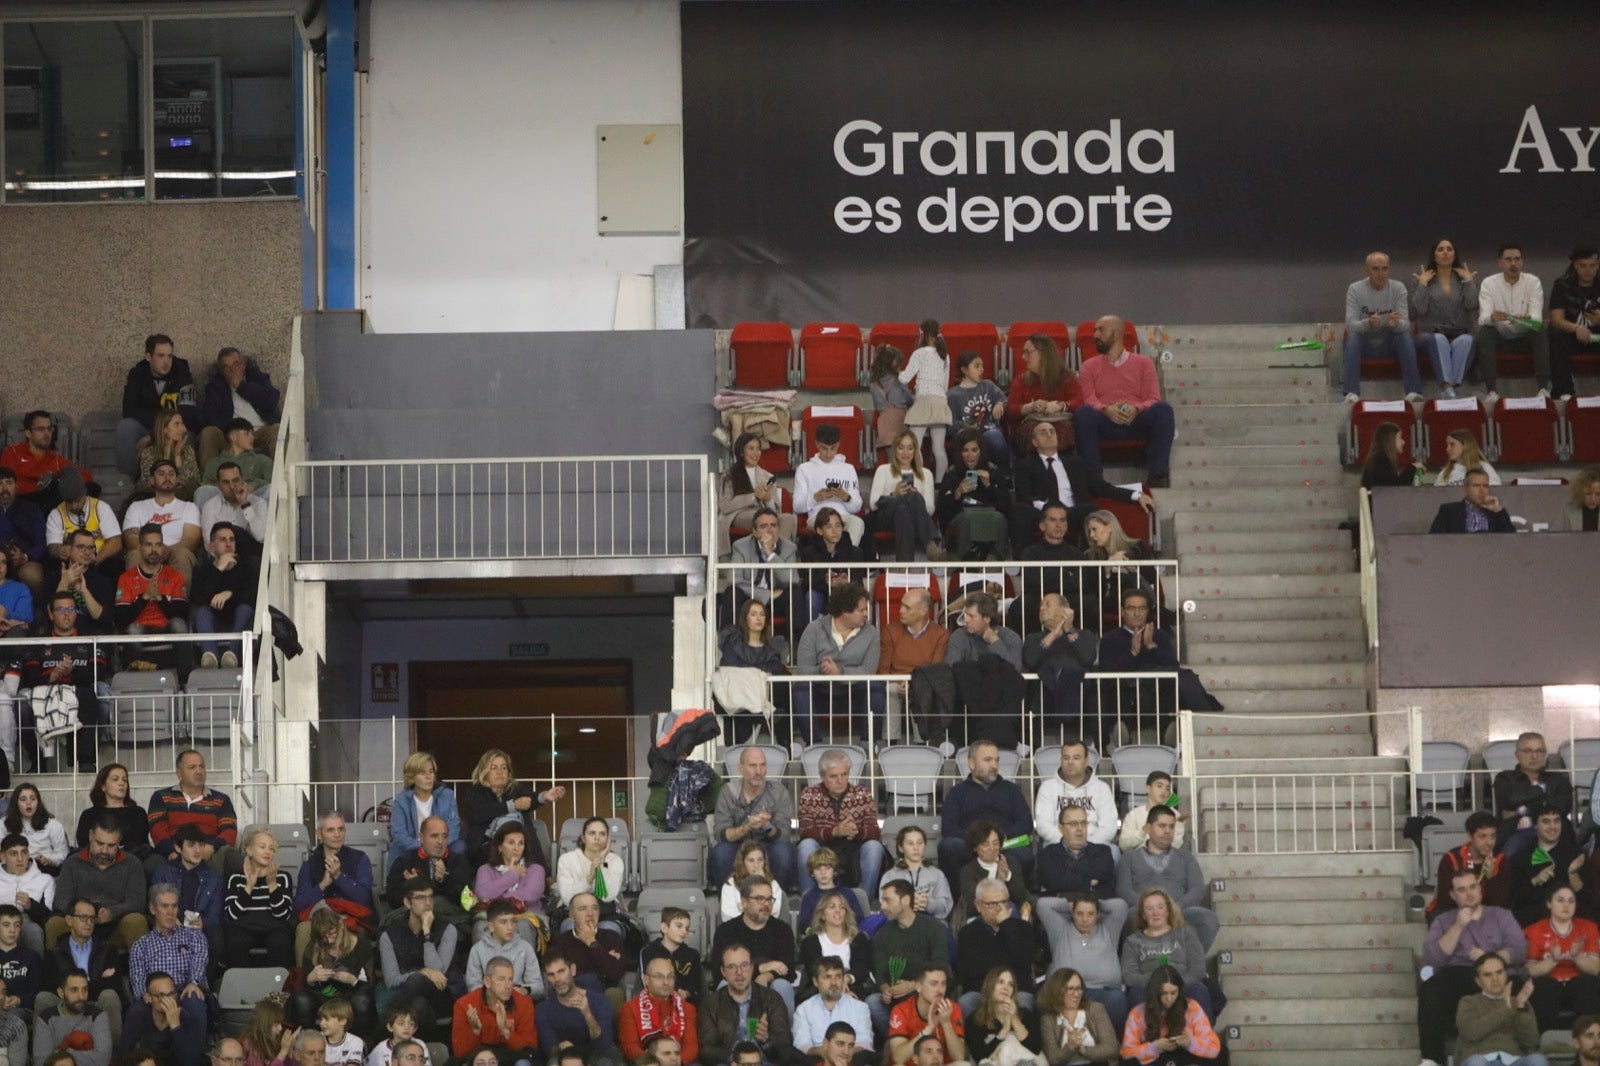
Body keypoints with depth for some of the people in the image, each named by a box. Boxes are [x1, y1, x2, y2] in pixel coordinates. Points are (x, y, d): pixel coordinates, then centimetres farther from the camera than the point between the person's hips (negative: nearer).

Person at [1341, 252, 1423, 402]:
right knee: (1352, 337, -32)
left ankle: (1413, 391, -36)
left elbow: (1405, 324, -13)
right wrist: (1368, 323, -39)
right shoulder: (1355, 289, -7)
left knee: (1406, 336, -30)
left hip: (1390, 344, 1)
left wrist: (1396, 323, -39)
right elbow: (1350, 324, -16)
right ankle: (1352, 394, -43)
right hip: (1365, 344, -1)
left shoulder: (1398, 288, -4)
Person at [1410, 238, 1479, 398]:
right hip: (1430, 335, -1)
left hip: (1460, 335, 1)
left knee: (1466, 340, -34)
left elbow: (1473, 306, -2)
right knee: (1440, 340, -36)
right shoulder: (1424, 278, 11)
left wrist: (1469, 281, -4)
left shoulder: (1466, 276, 14)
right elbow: (1419, 309, -4)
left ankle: (1450, 385, -48)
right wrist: (1423, 284, -6)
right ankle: (1447, 386, -54)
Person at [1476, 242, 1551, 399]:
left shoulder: (1533, 282, -2)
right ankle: (1491, 390, -39)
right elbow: (1483, 318, -15)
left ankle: (1544, 388, -37)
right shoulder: (1488, 283, -3)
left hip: (1526, 338, 0)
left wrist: (1526, 319, -40)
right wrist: (1492, 317, -41)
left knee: (1541, 330, -30)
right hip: (1499, 337, 0)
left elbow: (1537, 317, -14)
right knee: (1484, 332, -31)